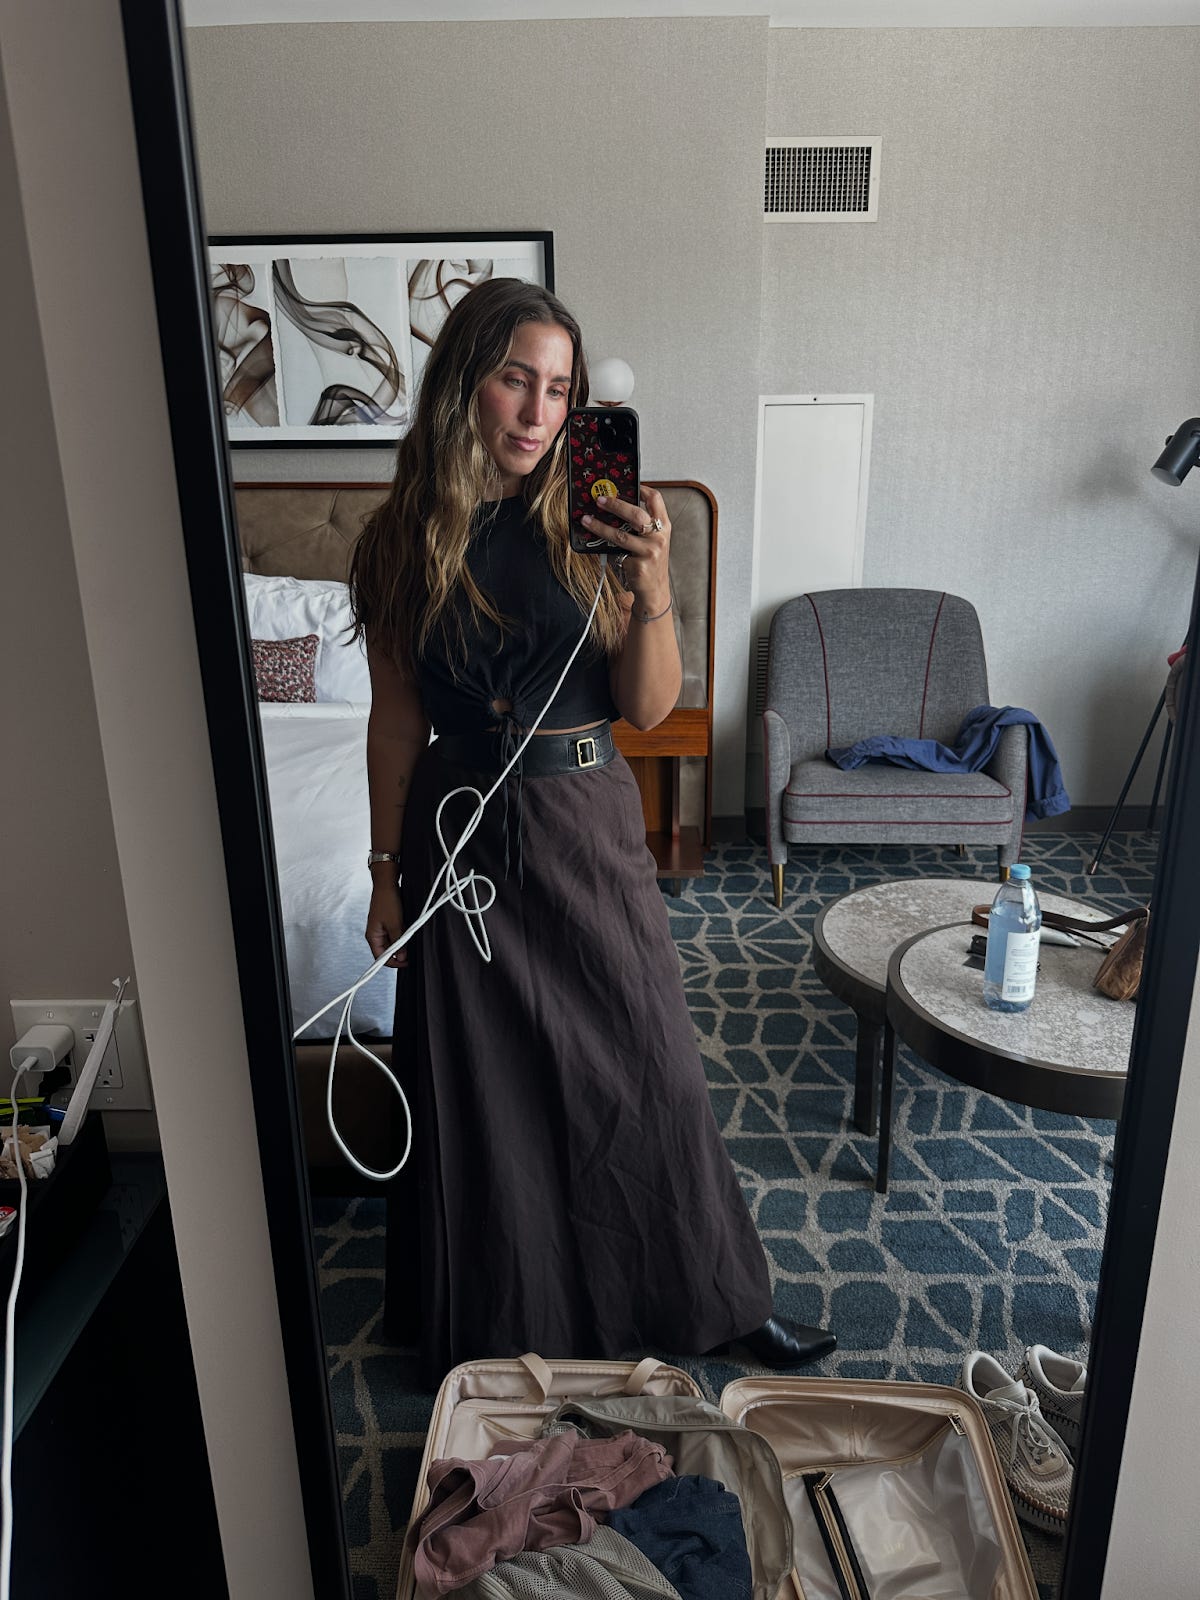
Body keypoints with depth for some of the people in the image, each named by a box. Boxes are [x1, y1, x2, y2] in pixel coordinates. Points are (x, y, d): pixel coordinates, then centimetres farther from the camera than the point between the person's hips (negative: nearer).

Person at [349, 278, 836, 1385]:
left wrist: (652, 587, -21)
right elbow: (396, 719, 2)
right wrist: (388, 868, 3)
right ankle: (494, 1327, 39)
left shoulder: (592, 523, -4)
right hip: (462, 834, 1)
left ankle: (723, 1298, 35)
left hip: (588, 826, 0)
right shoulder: (403, 538, -2)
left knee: (649, 1070, 11)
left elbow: (649, 708, -5)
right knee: (483, 1095, 13)